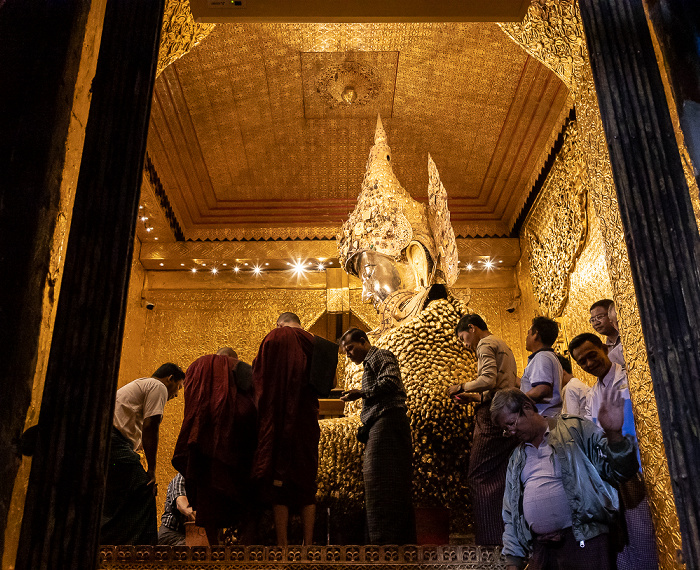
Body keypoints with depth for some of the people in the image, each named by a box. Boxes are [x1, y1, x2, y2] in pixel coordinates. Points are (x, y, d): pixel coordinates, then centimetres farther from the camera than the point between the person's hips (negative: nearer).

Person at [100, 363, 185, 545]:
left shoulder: (140, 385, 32)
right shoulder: (158, 387, 2)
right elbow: (150, 428, -9)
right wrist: (151, 469, -6)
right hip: (113, 440, -11)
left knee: (115, 501, 16)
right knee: (144, 494, -10)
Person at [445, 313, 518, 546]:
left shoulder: (486, 344, -3)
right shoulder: (503, 346, 27)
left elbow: (488, 379, -18)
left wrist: (461, 387, -4)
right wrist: (472, 396, 21)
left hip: (493, 416, -10)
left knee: (480, 475, -8)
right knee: (503, 477, 9)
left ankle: (490, 537, -10)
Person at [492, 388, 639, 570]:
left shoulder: (574, 429, 2)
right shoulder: (517, 459, 16)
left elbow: (618, 472, -5)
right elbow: (511, 515, 18)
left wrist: (613, 434, -22)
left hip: (583, 542, -5)